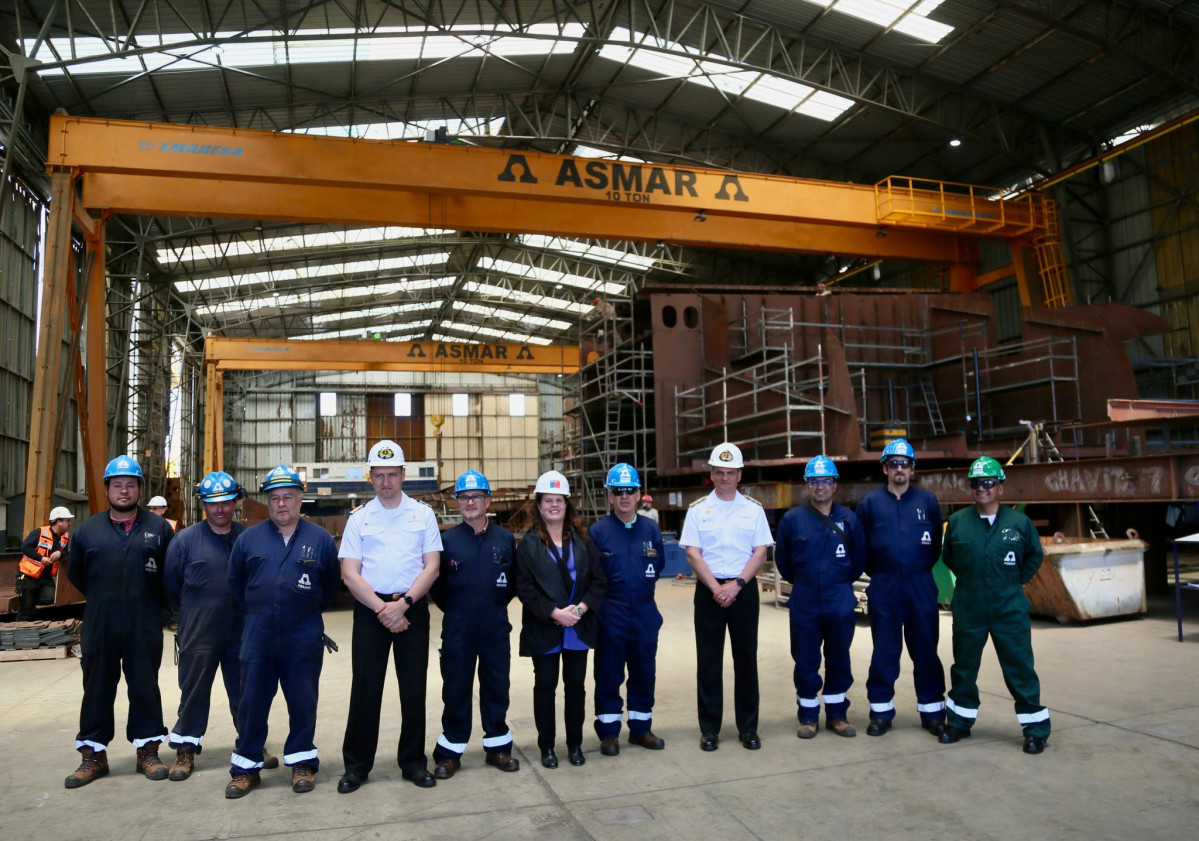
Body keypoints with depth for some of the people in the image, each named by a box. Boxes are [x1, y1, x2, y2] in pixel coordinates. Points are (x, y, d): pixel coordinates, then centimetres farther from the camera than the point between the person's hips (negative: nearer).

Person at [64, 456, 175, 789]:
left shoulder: (158, 528, 2)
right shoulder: (88, 529, 6)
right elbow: (75, 573, 16)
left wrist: (148, 601, 8)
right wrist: (103, 599, 14)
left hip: (145, 628, -1)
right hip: (99, 627, 2)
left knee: (145, 688, 6)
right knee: (97, 689, 8)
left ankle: (147, 750, 17)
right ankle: (94, 754, 19)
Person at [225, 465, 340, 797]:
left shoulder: (320, 539, 1)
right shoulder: (249, 538, 6)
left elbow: (330, 585, 10)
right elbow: (235, 582, 17)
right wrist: (254, 614, 15)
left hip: (304, 637, -1)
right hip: (258, 635, 2)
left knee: (303, 702, 7)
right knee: (252, 702, 8)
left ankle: (302, 762, 22)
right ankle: (246, 767, 21)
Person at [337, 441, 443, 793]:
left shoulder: (423, 513, 4)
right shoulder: (359, 518, 5)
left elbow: (431, 566, -1)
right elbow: (349, 572, -1)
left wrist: (404, 602, -13)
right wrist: (380, 607, -12)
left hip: (412, 607, 0)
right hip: (370, 608, 0)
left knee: (414, 686, 6)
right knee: (365, 686, 4)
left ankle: (413, 762, 19)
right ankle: (357, 765, 17)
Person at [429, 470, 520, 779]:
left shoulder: (506, 539, 1)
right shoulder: (447, 540, -2)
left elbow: (515, 581, 9)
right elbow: (436, 585, 3)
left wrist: (495, 605, 6)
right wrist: (455, 610, 6)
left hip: (497, 629, 1)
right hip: (457, 631, -1)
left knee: (497, 689, 11)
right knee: (455, 692, 6)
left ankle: (497, 747, 26)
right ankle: (449, 752, 19)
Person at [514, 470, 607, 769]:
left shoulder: (582, 539, 5)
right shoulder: (529, 543, -3)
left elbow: (598, 580, 2)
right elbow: (524, 588, -9)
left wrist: (581, 607, -13)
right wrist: (555, 612, -17)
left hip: (578, 626, 2)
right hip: (544, 628, -2)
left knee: (575, 684, 10)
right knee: (545, 685, 8)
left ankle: (574, 744, 24)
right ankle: (546, 745, 21)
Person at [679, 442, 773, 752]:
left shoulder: (753, 509, 5)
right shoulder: (698, 509, 3)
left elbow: (760, 551, -1)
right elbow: (693, 553, -2)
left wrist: (737, 584, -12)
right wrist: (716, 588, -12)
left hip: (744, 589, 1)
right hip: (709, 589, 0)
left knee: (746, 658, 6)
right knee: (708, 660, 4)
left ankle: (748, 727, 18)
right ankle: (709, 729, 14)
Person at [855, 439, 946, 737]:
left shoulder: (927, 501, 3)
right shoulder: (870, 503, 2)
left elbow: (936, 544, 8)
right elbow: (861, 546, 6)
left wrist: (920, 571, 6)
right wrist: (878, 574, 6)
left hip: (921, 587, 0)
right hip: (883, 589, 0)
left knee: (925, 651, 6)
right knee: (884, 652, 6)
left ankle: (932, 711, 18)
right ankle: (881, 712, 16)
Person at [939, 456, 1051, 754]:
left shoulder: (1019, 522, -3)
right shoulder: (958, 521, -1)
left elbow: (1034, 556, 13)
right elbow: (948, 558, 14)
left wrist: (1016, 580, 6)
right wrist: (971, 579, 10)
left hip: (1010, 608, -2)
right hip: (968, 609, 2)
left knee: (1020, 667, 1)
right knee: (964, 666, 13)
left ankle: (1036, 728, 14)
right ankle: (960, 720, 28)